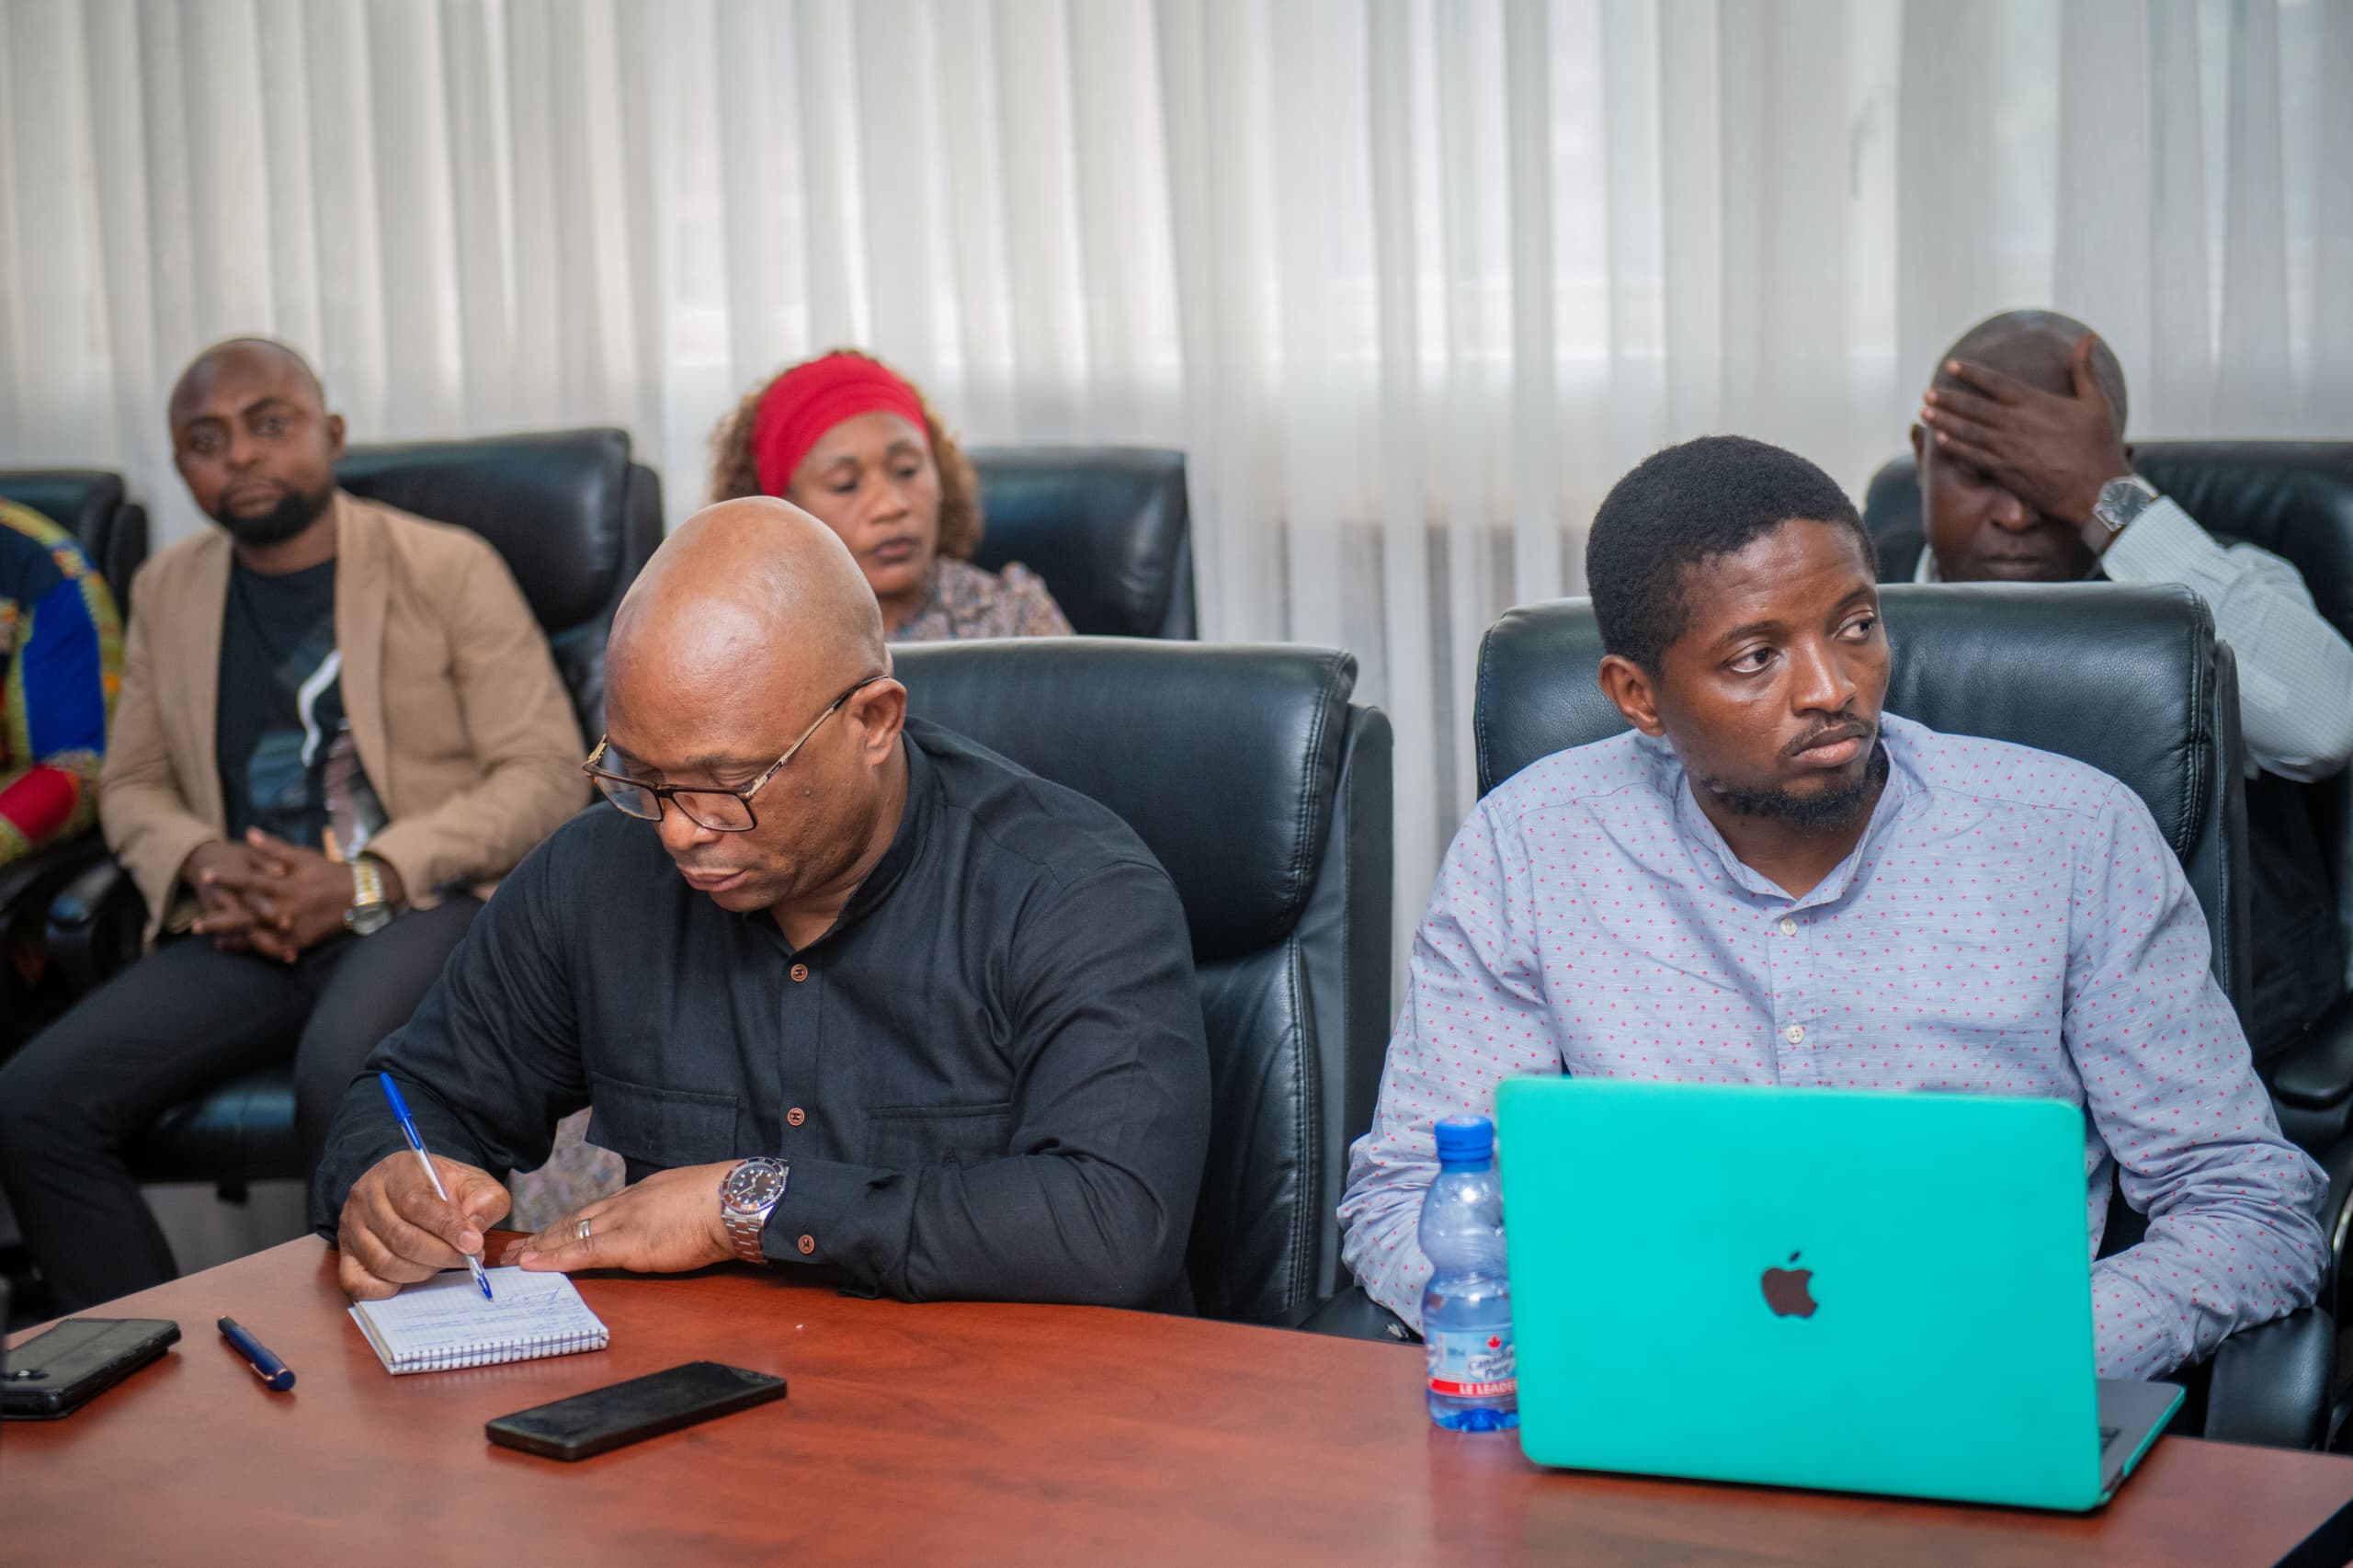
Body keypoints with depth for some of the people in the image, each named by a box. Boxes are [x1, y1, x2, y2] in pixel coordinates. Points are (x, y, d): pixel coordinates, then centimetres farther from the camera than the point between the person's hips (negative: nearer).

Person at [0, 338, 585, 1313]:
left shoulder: (450, 569, 2)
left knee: (342, 1073, -38)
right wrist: (201, 863, -2)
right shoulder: (169, 590, 18)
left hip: (421, 905, -5)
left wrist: (365, 881, -14)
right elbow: (132, 786, 23)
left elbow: (546, 773, -4)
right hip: (242, 934, 5)